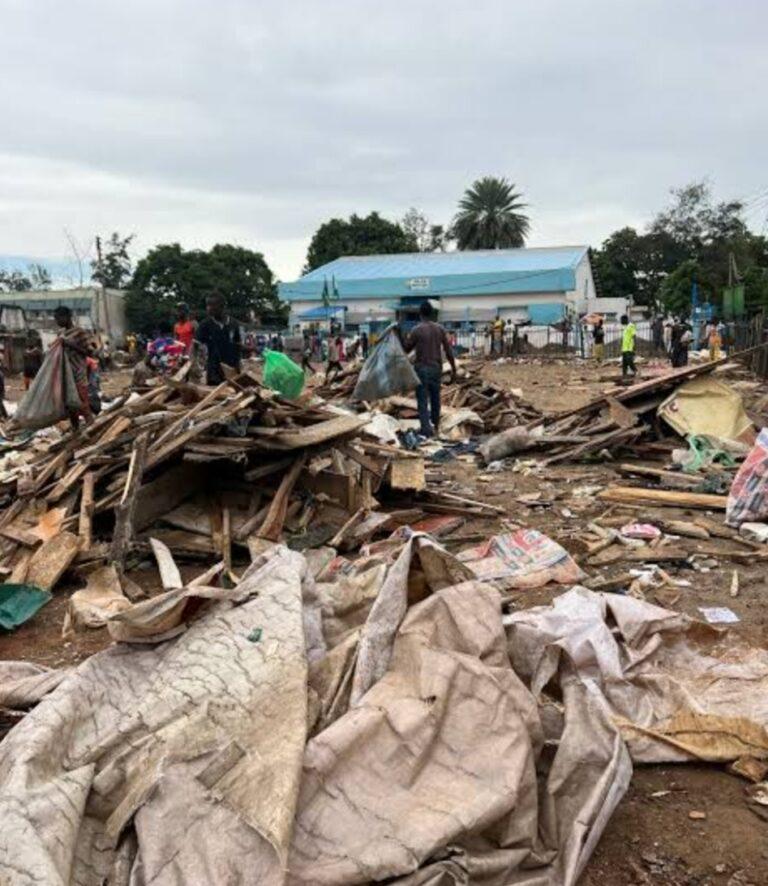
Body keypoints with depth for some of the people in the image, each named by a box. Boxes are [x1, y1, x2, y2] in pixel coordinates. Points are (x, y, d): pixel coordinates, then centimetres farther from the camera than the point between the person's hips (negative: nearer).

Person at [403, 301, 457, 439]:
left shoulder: (416, 330, -10)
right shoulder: (440, 329, 1)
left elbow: (406, 349, -3)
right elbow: (449, 351, 2)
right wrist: (454, 369, 9)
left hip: (421, 368, -4)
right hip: (436, 368, 4)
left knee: (423, 400, -1)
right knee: (435, 398, 18)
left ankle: (426, 430, -7)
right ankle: (436, 426, 31)